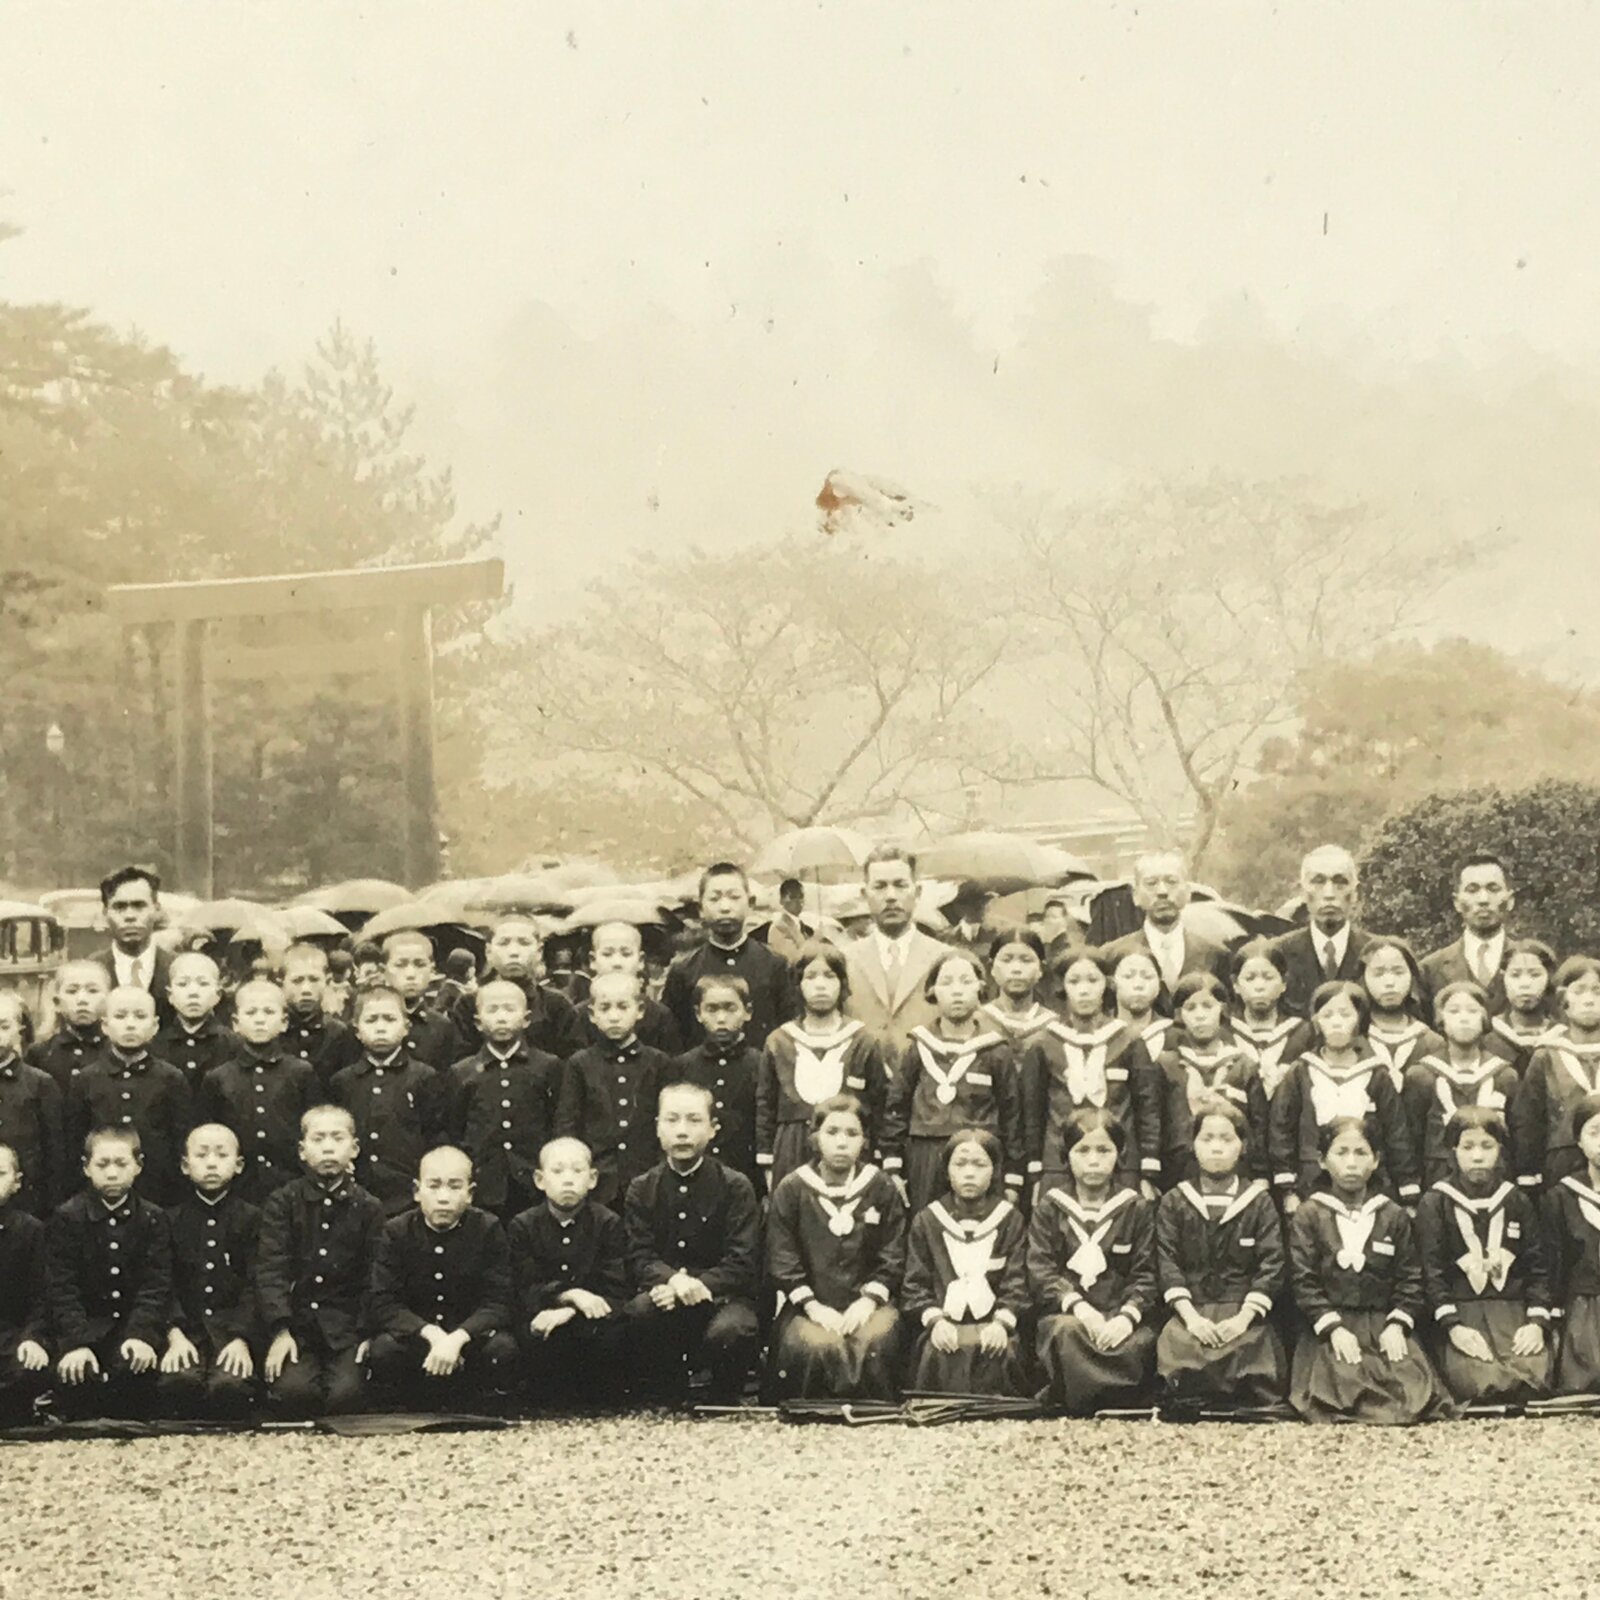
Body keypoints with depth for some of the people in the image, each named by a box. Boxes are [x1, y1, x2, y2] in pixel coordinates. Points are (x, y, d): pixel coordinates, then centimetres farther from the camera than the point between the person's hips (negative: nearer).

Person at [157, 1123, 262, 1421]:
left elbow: (255, 1287, 1)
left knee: (230, 1385, -32)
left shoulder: (253, 1218, 11)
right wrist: (174, 1335, -13)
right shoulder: (171, 1220, 14)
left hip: (237, 1328, -1)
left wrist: (241, 1340, -14)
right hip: (186, 1327, 1)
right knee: (177, 1382, -31)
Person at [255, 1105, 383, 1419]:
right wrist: (280, 1331, -15)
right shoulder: (282, 1203, 5)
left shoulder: (369, 1208, 8)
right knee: (293, 1390, -26)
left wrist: (371, 1334, -10)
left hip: (347, 1328, 1)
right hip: (294, 1321, -1)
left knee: (346, 1392, -24)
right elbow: (270, 1270, -3)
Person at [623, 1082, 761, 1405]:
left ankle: (723, 1406, -3)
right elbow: (639, 1258, -3)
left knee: (729, 1330, -36)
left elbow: (742, 1263, -8)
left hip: (721, 1296, -2)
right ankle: (661, 1405, -10)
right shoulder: (642, 1189, 8)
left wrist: (697, 1286, -25)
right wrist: (673, 1280, -26)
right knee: (638, 1312, -33)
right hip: (666, 1296, 2)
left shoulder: (735, 1187, 0)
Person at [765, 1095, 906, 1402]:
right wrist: (812, 1306, -10)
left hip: (866, 1303, 1)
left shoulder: (881, 1188, 9)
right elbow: (781, 1261, 1)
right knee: (819, 1347, -33)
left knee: (875, 1340, -32)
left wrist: (869, 1300, -8)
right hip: (811, 1304, -1)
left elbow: (893, 1258, 6)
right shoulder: (791, 1190, 6)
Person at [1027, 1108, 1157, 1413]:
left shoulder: (1136, 1209, 11)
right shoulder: (1049, 1207, 10)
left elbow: (1146, 1275, 3)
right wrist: (1077, 1306, -17)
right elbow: (1039, 1270, 0)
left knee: (1139, 1343, -33)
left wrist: (1127, 1316, -17)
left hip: (1119, 1312, 1)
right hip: (1064, 1311, -1)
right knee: (1066, 1333, -37)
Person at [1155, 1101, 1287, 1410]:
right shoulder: (1174, 1202, 12)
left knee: (1248, 1347, -33)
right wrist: (1190, 1316, -14)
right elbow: (1167, 1263, 2)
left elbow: (1272, 1266, 1)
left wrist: (1244, 1317, -13)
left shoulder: (1259, 1202, 10)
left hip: (1243, 1310, 0)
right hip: (1191, 1308, 1)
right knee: (1176, 1344, -32)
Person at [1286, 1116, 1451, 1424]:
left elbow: (1410, 1279, 11)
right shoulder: (1308, 1217, 7)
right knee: (1344, 1383, -30)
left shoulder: (1394, 1217, 14)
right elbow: (1304, 1282, -1)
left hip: (1384, 1323, 2)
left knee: (1413, 1382, -25)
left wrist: (1398, 1324, -6)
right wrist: (1333, 1328, -12)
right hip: (1328, 1325, -2)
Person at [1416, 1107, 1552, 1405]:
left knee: (1536, 1378, -27)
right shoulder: (1435, 1204, 5)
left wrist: (1536, 1322, -5)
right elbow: (1431, 1271, -2)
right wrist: (1453, 1326, -15)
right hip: (1459, 1316, -3)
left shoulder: (1517, 1202, 15)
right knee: (1483, 1384, -32)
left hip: (1514, 1313, 3)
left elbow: (1538, 1268, 11)